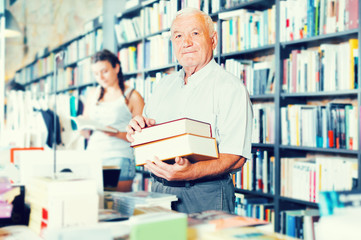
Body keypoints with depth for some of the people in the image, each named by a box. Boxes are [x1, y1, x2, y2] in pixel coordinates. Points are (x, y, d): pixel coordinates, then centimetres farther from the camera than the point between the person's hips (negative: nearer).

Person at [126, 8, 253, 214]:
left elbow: (236, 157, -15)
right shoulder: (164, 85, 15)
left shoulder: (230, 88, -6)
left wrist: (190, 172, -30)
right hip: (160, 191, 5)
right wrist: (136, 129, -3)